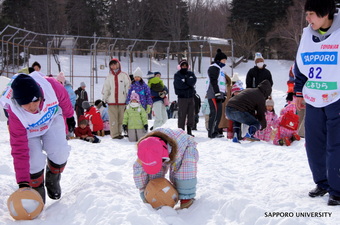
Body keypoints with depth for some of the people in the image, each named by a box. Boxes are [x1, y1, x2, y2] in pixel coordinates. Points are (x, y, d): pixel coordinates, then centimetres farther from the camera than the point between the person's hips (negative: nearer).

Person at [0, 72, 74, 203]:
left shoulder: (50, 86, -39)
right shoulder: (14, 113, -39)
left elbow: (64, 98, -12)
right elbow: (19, 150, -36)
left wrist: (69, 116, 7)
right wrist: (23, 182, -37)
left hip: (52, 119, 2)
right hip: (27, 129, -2)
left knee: (60, 152, -17)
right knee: (34, 162, -20)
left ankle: (52, 181, 16)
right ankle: (37, 193, 10)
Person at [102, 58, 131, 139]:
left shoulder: (124, 75, 6)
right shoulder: (109, 76, 11)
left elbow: (128, 87, 4)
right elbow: (106, 88, 13)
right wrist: (104, 99, 7)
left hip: (122, 101, 0)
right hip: (112, 101, 1)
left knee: (121, 118, 3)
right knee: (113, 119, -3)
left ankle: (119, 133, 11)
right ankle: (114, 134, -2)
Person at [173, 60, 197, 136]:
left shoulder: (191, 74, 14)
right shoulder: (177, 75, 1)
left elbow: (193, 81, -5)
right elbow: (179, 85, -14)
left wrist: (185, 81, -10)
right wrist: (188, 83, -4)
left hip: (191, 96, 5)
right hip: (182, 97, -4)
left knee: (191, 114, 6)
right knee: (182, 114, -7)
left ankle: (189, 130, 13)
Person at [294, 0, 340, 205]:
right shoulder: (307, 35, 5)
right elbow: (299, 67, 15)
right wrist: (299, 93, 15)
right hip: (313, 101, 5)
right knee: (314, 145, 8)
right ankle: (323, 183, 25)